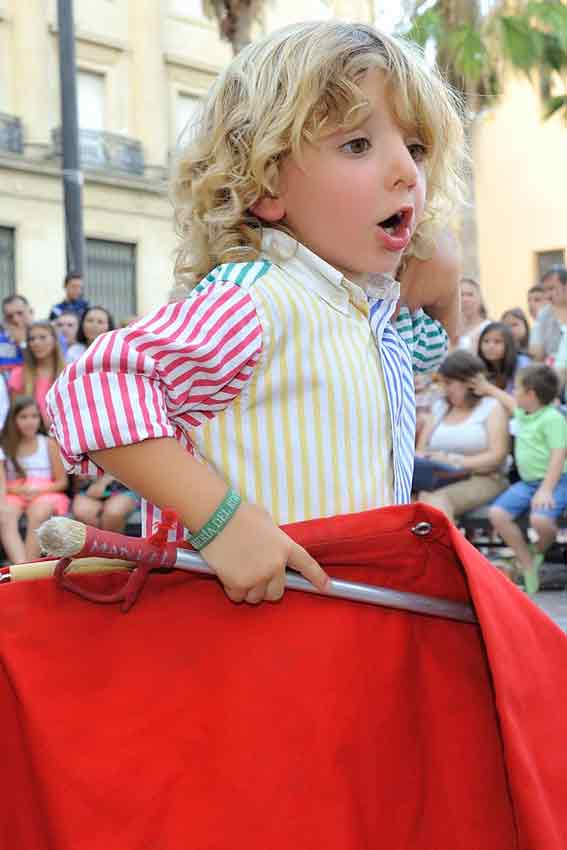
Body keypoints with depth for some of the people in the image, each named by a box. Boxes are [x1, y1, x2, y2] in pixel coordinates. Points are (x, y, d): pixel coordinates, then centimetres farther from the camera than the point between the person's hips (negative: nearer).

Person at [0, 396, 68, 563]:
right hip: (14, 494, 1)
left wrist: (39, 490, -12)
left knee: (37, 515, -37)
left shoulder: (48, 444, 8)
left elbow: (62, 482, 7)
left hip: (45, 493, -1)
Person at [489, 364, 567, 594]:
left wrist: (546, 489, -27)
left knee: (539, 519, -34)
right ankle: (527, 563, -1)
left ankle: (539, 552, 3)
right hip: (527, 481, 8)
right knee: (497, 513, -11)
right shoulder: (521, 414, 13)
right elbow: (510, 404, 37)